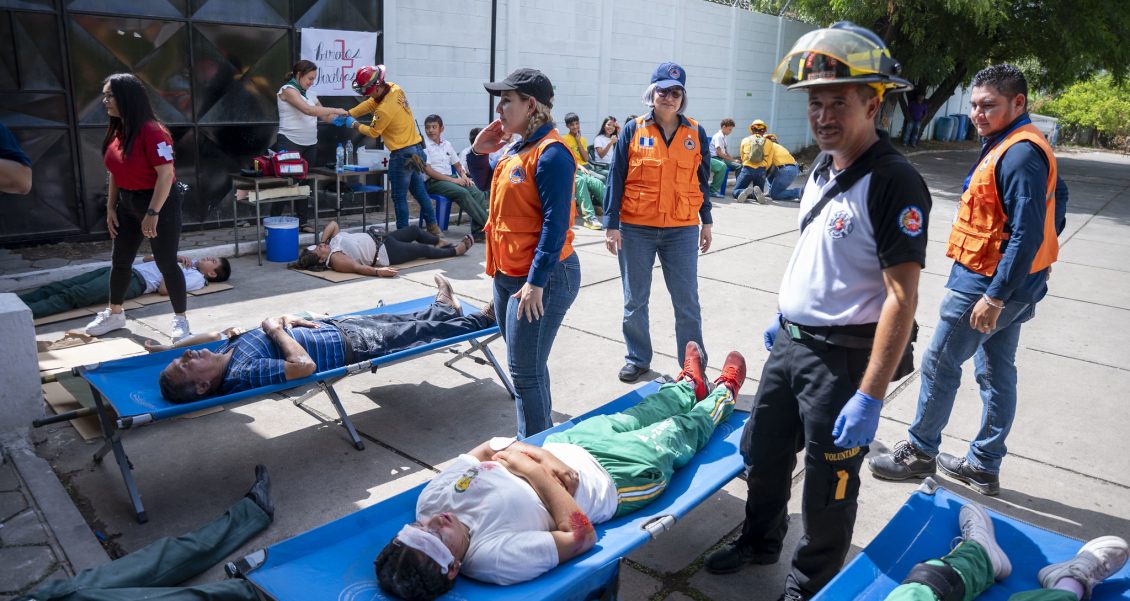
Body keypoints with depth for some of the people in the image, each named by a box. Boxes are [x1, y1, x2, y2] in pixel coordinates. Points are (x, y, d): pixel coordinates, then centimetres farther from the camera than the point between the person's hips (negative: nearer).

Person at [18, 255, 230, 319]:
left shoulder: (197, 278, 1)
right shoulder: (188, 263, 29)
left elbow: (163, 290, -14)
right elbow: (147, 259, 32)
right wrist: (175, 258, 17)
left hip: (135, 281, -9)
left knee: (74, 295, -25)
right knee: (58, 287, -7)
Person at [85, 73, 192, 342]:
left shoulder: (152, 131, -21)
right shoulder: (117, 130, 5)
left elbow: (166, 174, -24)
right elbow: (115, 171, 12)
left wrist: (152, 213, -25)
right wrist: (110, 207, 10)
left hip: (159, 203, -8)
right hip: (128, 203, 9)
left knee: (166, 263, -1)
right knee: (120, 260, 17)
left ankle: (180, 320, 13)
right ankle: (114, 314, 34)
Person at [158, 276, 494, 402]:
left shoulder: (227, 348, -6)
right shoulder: (242, 375, -32)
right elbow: (304, 365, -38)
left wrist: (286, 321, -4)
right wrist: (277, 330, -25)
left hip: (334, 326, 7)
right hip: (352, 346, -7)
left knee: (393, 321, 23)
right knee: (418, 332, 9)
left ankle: (444, 308, 53)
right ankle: (484, 319, 31)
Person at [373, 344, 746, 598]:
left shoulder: (430, 499, -24)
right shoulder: (495, 558, -41)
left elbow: (488, 448, -11)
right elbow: (581, 536, -32)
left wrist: (538, 454, -25)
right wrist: (537, 473, -32)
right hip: (610, 478, -5)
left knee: (625, 421, 26)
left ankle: (689, 386, 60)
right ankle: (723, 396, 52)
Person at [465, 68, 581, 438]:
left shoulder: (551, 153, -16)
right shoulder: (518, 149, 11)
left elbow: (555, 223, -21)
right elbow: (487, 184, 27)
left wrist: (536, 282, -23)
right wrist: (479, 152, 8)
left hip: (540, 279, -10)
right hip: (507, 275, 10)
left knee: (525, 372, -4)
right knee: (527, 365, 18)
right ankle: (542, 438, 33)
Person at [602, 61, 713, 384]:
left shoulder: (695, 133, 5)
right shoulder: (633, 130, -1)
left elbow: (702, 181, 11)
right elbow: (616, 179, -1)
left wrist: (706, 222, 11)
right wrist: (611, 224, -6)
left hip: (682, 230, 1)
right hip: (636, 230, 0)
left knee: (687, 302, 4)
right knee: (635, 300, 10)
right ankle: (637, 358, 28)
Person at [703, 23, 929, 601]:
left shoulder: (893, 182, -20)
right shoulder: (822, 170, 7)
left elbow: (901, 297, -23)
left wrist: (870, 397, -25)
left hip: (842, 357, -8)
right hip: (790, 342, 8)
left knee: (828, 485, 9)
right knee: (761, 450, 22)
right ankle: (759, 540, 47)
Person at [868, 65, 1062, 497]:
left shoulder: (1020, 153, -20)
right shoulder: (1011, 146, 12)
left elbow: (1027, 235, -25)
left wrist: (994, 297, -25)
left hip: (988, 284, -10)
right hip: (1008, 285, 10)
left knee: (939, 364, 2)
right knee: (997, 372, 15)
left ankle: (920, 452, 18)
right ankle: (984, 466, 26)